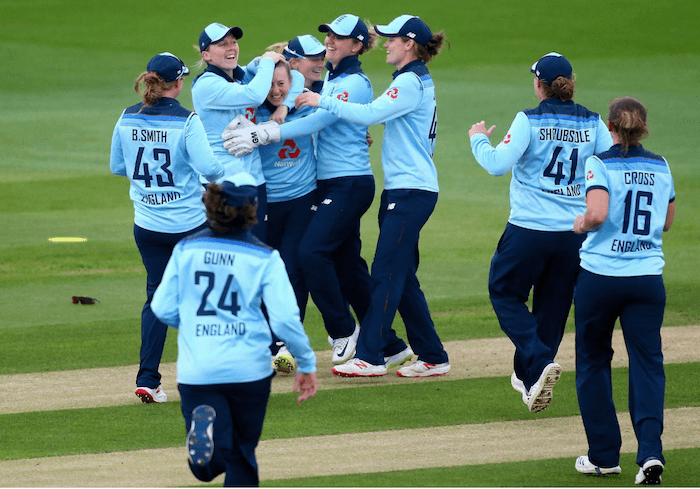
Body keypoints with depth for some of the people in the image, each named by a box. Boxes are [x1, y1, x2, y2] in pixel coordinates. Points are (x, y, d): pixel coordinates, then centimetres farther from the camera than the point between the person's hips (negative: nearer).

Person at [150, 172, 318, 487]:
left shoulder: (186, 249, 4)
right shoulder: (264, 258, -3)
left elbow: (163, 308, 7)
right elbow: (286, 319, -8)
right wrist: (307, 364, 5)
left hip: (197, 370, 1)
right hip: (249, 368, -1)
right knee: (242, 454, 16)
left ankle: (205, 424, -33)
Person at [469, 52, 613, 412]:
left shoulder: (529, 122, -11)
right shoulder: (593, 123, 1)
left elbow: (498, 164, -17)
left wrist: (478, 139, 1)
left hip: (528, 229, -4)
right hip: (575, 231, 4)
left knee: (504, 292, 13)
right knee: (553, 303, 17)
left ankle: (539, 361, -8)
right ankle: (528, 376, 23)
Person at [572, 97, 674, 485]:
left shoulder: (600, 164, -8)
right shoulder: (660, 168, 7)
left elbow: (597, 213, -23)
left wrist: (580, 224, -3)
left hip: (600, 275, -3)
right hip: (648, 277, 3)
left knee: (593, 362, 12)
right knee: (647, 364, 4)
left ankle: (604, 455, 15)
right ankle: (650, 451, -15)